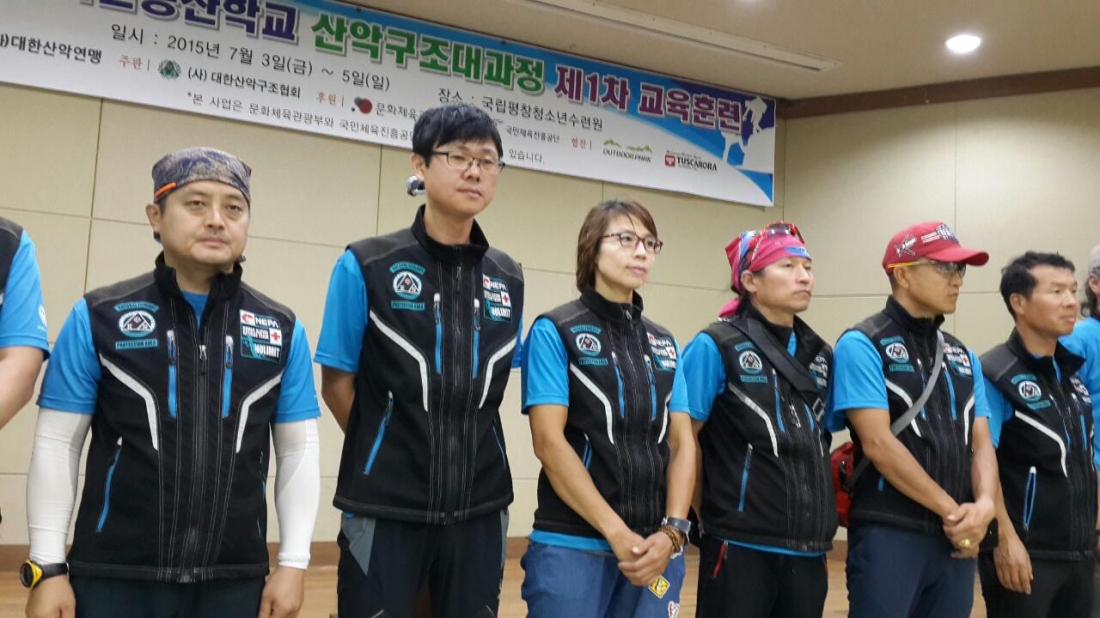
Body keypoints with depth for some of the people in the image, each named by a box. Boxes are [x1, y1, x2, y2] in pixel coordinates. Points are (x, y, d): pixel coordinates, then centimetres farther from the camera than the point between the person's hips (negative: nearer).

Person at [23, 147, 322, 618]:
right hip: (113, 579, -1)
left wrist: (292, 562, 1)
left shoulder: (283, 331, 5)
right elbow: (57, 445, 0)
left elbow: (298, 450, 6)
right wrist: (48, 567, -4)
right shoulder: (98, 317, 0)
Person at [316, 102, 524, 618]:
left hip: (480, 507, 4)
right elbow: (336, 385, 0)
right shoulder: (365, 266, -6)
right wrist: (388, 454, 5)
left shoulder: (509, 280, 6)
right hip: (386, 506, -3)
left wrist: (463, 453, 7)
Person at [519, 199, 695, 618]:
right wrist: (617, 532, -14)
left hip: (656, 549, 5)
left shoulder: (664, 343, 13)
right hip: (573, 547, -4)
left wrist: (671, 531, -7)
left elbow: (682, 442, 8)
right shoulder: (555, 331, -2)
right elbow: (549, 441, -10)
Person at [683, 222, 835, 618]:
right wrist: (713, 515, -1)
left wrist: (820, 506, 11)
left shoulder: (821, 355, 12)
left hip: (810, 548, 6)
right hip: (740, 547, -6)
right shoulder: (715, 347, -7)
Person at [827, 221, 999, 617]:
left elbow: (981, 443, 10)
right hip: (888, 535, -6)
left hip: (957, 539, 7)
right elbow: (878, 443, -15)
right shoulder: (862, 345, -7)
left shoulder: (963, 356, 15)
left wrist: (984, 505, -10)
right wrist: (951, 510, -12)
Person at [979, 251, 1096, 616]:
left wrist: (1091, 530, 15)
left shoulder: (1076, 371, 10)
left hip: (1079, 552, 7)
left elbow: (1084, 457, 17)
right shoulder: (995, 375, -12)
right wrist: (1005, 540, -19)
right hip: (1026, 553, -7)